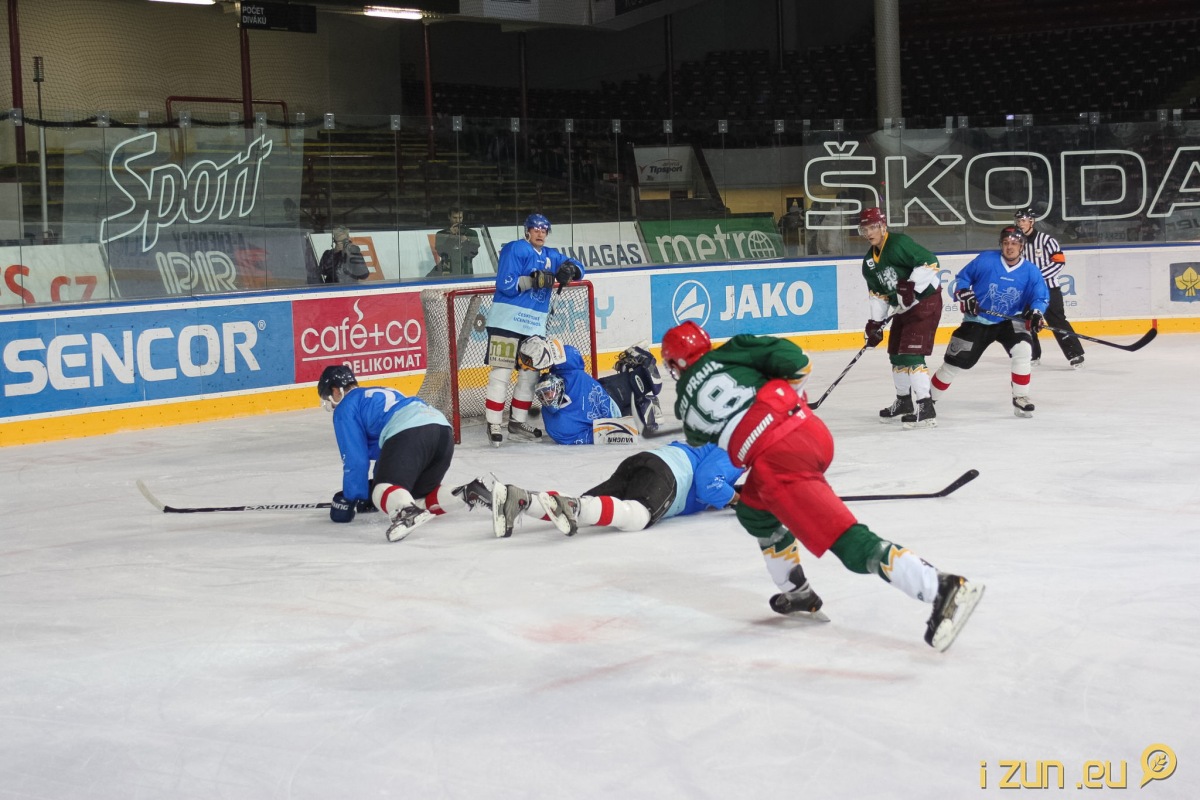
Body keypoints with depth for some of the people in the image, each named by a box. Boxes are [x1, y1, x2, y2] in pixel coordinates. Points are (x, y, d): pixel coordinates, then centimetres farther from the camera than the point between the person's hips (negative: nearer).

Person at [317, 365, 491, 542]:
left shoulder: (344, 408, 16)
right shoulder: (380, 394, 40)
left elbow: (355, 459, 9)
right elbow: (385, 448, 45)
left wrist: (350, 499, 17)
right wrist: (375, 484, 52)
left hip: (409, 433, -8)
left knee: (383, 491, -15)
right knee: (419, 497, 18)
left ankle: (407, 511, -50)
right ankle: (471, 494, -4)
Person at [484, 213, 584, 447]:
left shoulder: (551, 256, 16)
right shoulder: (514, 250, -6)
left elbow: (577, 268, 14)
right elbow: (506, 285, -14)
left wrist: (570, 269, -9)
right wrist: (533, 280, -25)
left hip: (535, 325, 7)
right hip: (508, 320, -7)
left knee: (530, 374, 11)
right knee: (501, 372, -9)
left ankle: (517, 423, 21)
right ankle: (494, 425, -6)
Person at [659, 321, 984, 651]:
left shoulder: (685, 401, 16)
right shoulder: (729, 353, 18)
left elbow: (698, 437, 36)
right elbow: (792, 359, 5)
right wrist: (795, 392, 25)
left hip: (777, 459, -6)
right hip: (812, 429, 6)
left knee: (851, 544, -12)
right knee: (754, 511, 31)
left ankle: (942, 588, -27)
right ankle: (798, 595, 34)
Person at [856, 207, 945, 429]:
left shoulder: (899, 243, -18)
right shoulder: (869, 261, 9)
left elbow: (930, 262, -24)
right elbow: (877, 294, 14)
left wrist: (912, 286, -29)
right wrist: (874, 323, 7)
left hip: (926, 301, -10)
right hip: (904, 308, 10)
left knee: (911, 354, -17)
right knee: (896, 355, 17)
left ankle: (926, 409, -18)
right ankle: (904, 402, 36)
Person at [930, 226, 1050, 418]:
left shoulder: (1030, 271, -7)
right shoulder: (985, 260, -11)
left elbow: (1041, 297, -6)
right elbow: (960, 279, -1)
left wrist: (1035, 312, -26)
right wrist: (964, 295, -18)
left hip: (1010, 321, 1)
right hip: (978, 320, -1)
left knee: (1022, 349, -25)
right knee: (956, 359, -2)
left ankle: (1020, 398, -11)